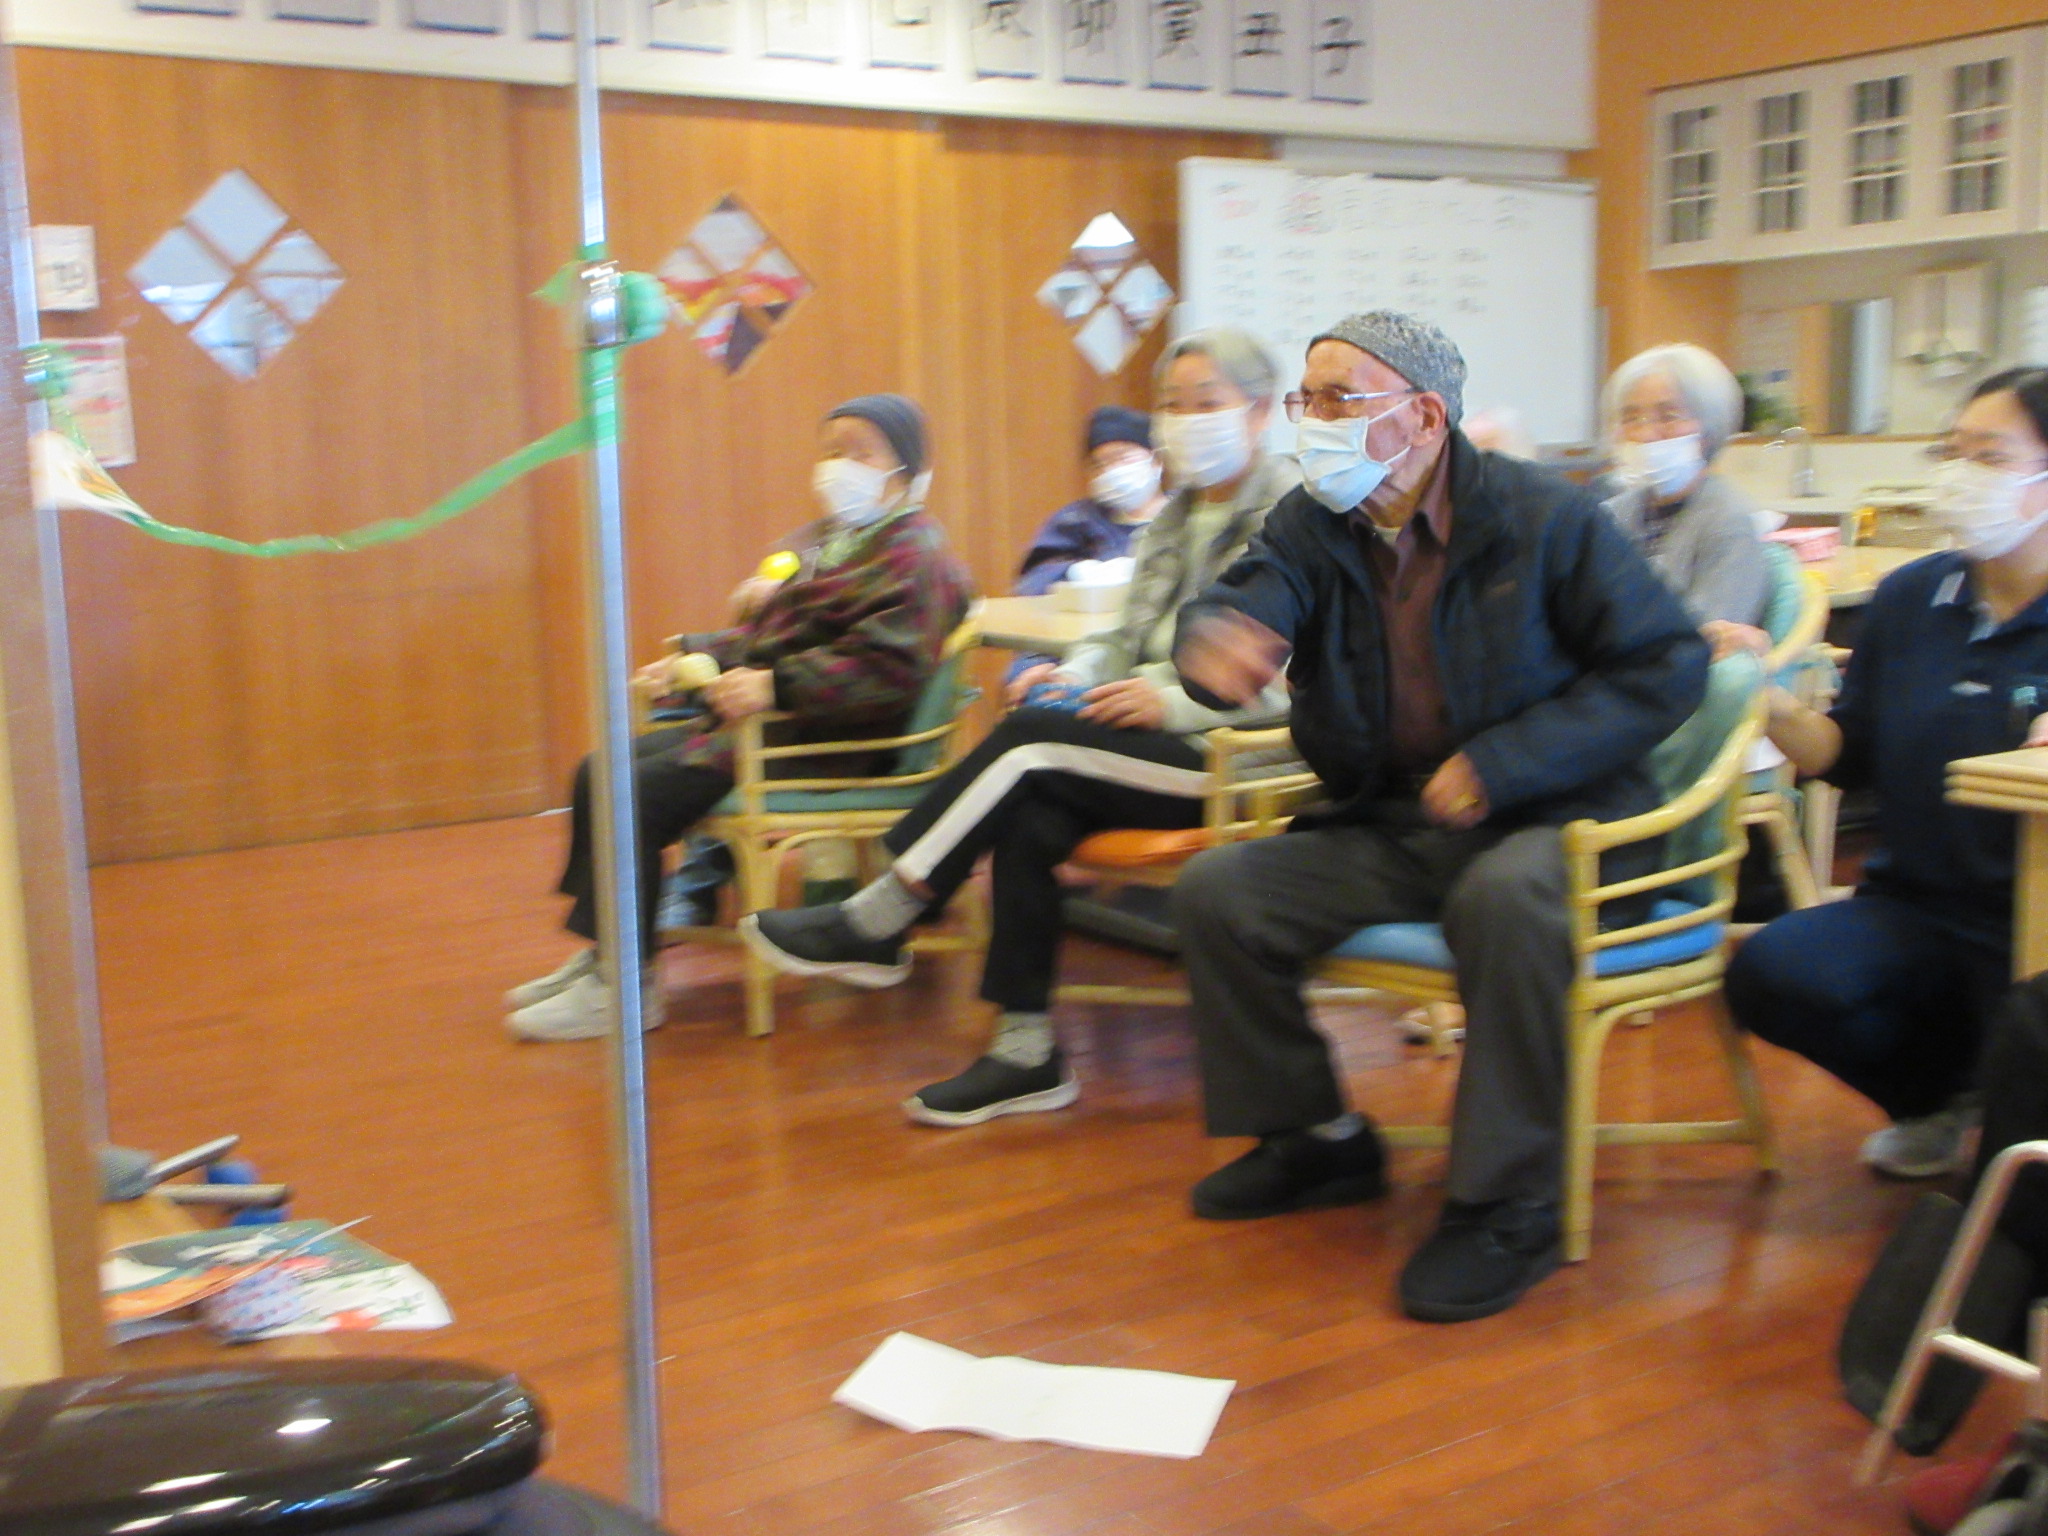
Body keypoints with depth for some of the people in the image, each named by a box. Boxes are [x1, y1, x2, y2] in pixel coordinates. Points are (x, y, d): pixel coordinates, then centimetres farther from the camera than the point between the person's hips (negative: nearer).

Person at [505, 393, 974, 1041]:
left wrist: (777, 685, -32)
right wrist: (697, 655, 14)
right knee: (600, 774, 6)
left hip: (823, 743, -11)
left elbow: (887, 668, -25)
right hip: (761, 722, 11)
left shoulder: (912, 555, -11)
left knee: (638, 796, -22)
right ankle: (602, 956, 11)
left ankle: (623, 987, -13)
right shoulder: (835, 543, 22)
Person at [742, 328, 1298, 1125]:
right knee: (1030, 818, -22)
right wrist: (1081, 671, 1)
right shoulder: (1175, 517, 20)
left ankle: (872, 924, -11)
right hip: (1160, 746, 7)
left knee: (1031, 743, -24)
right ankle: (1026, 1054, -15)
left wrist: (1177, 702, -21)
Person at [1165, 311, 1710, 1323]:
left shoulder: (1545, 519, -8)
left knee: (1504, 897, -38)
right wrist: (1212, 643, -40)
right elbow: (1245, 602, -13)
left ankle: (1508, 1206, -23)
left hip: (1545, 822, -5)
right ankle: (1318, 1139, 9)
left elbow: (1668, 664, -10)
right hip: (1387, 828, 6)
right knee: (1215, 891, -11)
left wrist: (1506, 762, -19)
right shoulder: (1311, 526, 6)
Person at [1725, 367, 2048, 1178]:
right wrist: (1771, 700, -6)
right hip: (1917, 909, 4)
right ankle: (1943, 1100, 11)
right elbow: (1850, 758, 11)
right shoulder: (1911, 597, 6)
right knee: (1770, 972, -22)